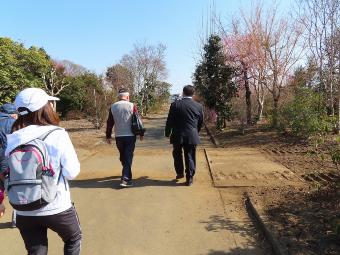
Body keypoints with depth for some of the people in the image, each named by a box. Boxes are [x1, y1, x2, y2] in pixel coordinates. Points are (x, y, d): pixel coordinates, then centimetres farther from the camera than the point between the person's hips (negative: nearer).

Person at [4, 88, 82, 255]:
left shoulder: (11, 140, -5)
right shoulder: (58, 135, -18)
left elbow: (7, 174, 3)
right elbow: (71, 172, -14)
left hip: (24, 211, 4)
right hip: (57, 207, -4)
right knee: (73, 239, 25)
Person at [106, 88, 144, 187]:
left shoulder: (113, 107, 1)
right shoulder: (132, 106, -6)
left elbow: (109, 123, 3)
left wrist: (108, 136, 11)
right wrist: (141, 133, 5)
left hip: (118, 136, 3)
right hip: (130, 136, -3)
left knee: (123, 156, 19)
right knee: (128, 157, 0)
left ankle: (126, 174, 35)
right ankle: (125, 178, -8)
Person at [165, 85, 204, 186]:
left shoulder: (175, 104, -6)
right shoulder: (199, 106, -1)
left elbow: (169, 121, -2)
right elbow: (200, 122, 8)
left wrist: (167, 133, 11)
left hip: (177, 136, 0)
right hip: (192, 136, 1)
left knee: (177, 155, 21)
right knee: (190, 157, 8)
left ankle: (180, 173, 32)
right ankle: (189, 178, 12)